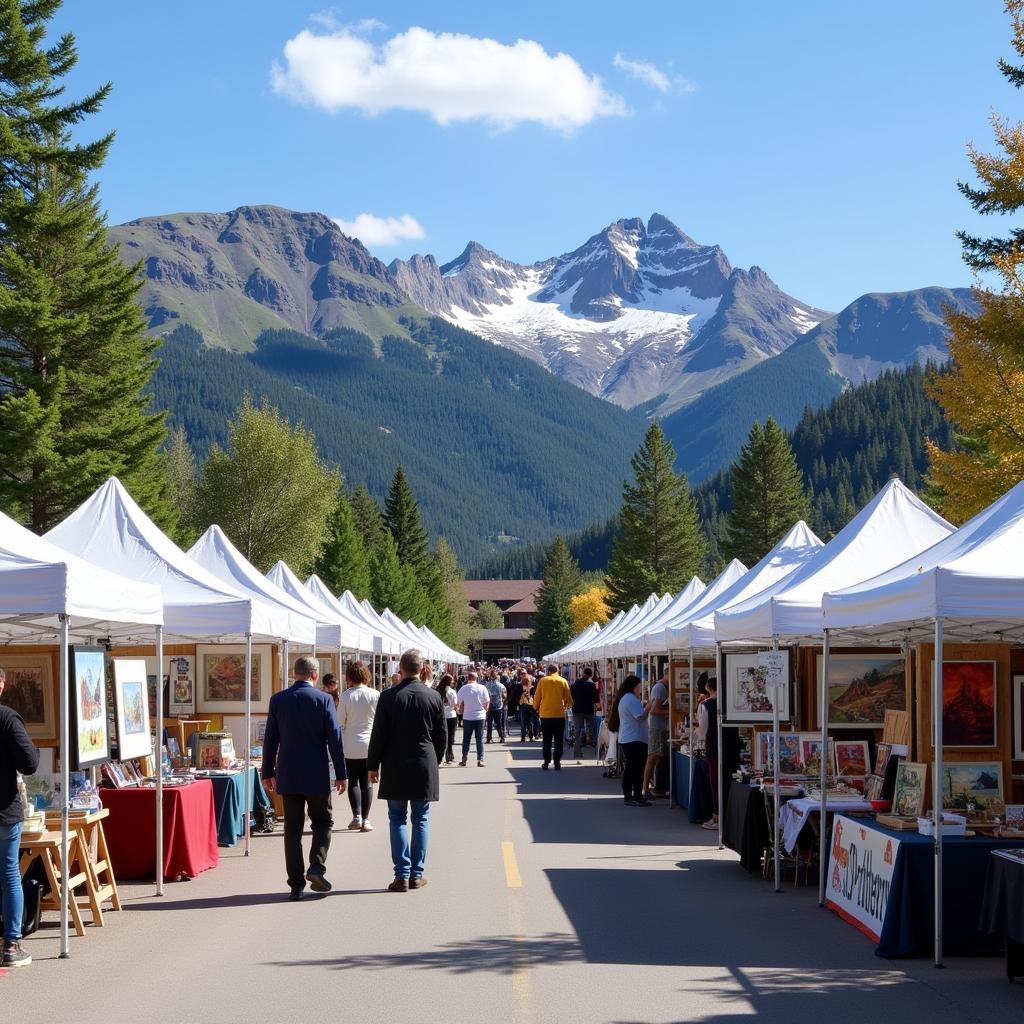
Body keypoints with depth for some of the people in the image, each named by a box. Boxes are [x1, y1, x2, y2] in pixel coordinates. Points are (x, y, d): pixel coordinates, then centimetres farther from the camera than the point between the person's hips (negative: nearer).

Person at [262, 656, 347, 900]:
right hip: (317, 774, -2)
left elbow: (270, 738, 5)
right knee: (322, 822, 14)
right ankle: (317, 866, -6)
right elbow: (334, 738, -7)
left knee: (292, 828, 6)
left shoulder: (278, 700, 1)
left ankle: (296, 884, 5)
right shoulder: (323, 699, -7)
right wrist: (341, 774, -1)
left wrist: (268, 772, 13)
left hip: (288, 775, 2)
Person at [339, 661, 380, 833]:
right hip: (370, 745, 1)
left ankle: (357, 816, -2)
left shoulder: (346, 696, -9)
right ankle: (365, 820, 6)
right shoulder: (375, 695, -5)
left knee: (353, 782, 10)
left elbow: (340, 723, -6)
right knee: (367, 783, 7)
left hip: (351, 746, -1)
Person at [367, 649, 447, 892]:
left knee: (397, 820, 4)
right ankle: (416, 874, 10)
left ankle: (402, 875, -1)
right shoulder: (434, 697, -2)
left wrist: (373, 765, 4)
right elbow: (442, 735, 5)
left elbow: (378, 735, -5)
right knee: (420, 820, 8)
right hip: (425, 767, 1)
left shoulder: (389, 697, -8)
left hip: (395, 768, -1)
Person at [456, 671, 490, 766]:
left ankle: (464, 760, 12)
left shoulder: (463, 689, -4)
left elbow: (459, 703, 0)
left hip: (467, 717, 0)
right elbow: (487, 702, -2)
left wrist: (460, 711, 19)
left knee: (466, 739, 11)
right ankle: (480, 760, 0)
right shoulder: (482, 688, -5)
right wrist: (485, 711, 16)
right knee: (479, 739, 5)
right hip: (480, 716, 0)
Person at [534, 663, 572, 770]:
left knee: (546, 740, 9)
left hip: (545, 714, 0)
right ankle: (557, 763, 2)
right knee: (558, 740, 5)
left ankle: (546, 762, 7)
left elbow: (537, 697, 3)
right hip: (559, 714, 0)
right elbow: (569, 698, 2)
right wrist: (566, 706, 22)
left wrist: (536, 707, 21)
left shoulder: (542, 680, 0)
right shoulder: (563, 681, -1)